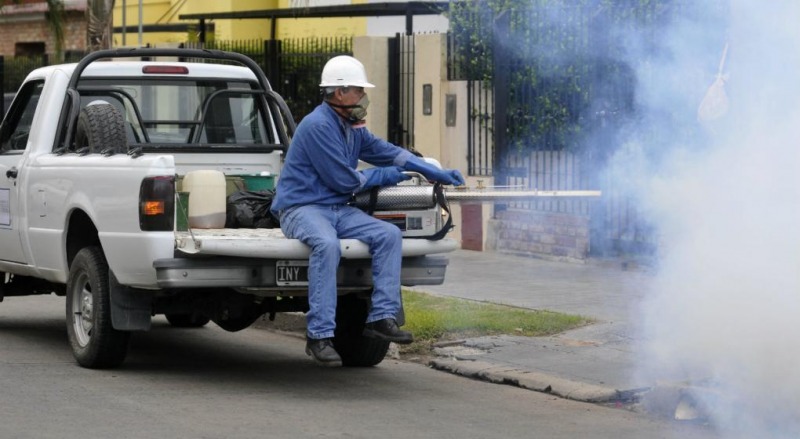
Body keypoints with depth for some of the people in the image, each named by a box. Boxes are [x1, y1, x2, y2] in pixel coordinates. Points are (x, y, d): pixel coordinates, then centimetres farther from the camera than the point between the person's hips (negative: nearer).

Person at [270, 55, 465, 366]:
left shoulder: (351, 127, 14)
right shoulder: (318, 126, -15)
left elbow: (385, 151, 23)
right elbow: (345, 180, -15)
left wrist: (435, 173, 15)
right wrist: (385, 176, 1)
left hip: (338, 209, 9)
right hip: (301, 209, -9)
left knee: (389, 234, -11)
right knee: (327, 244, -39)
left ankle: (381, 317, -13)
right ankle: (319, 335, -37)